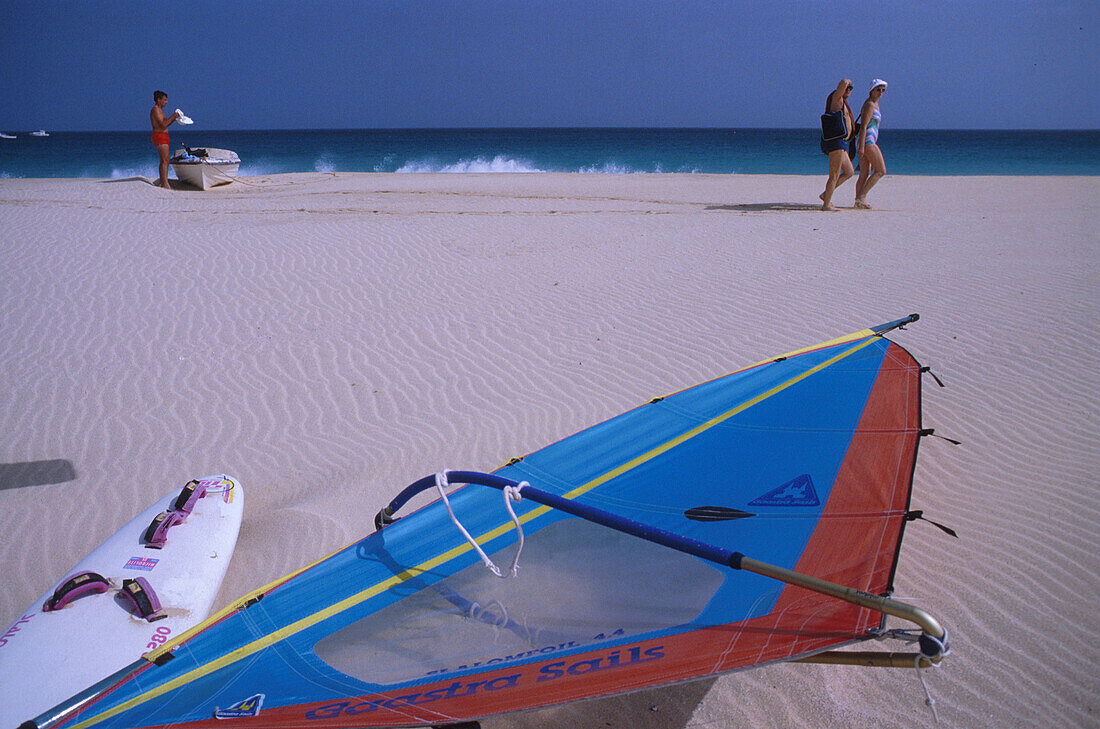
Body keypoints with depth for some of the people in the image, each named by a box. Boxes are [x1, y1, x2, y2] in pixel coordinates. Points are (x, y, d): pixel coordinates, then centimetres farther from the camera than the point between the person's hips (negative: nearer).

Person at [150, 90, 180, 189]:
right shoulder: (155, 110, -11)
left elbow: (164, 124, 24)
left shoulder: (160, 110, 20)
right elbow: (163, 125, -18)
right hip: (160, 136, -11)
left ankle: (162, 182, 14)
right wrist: (172, 116, -13)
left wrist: (174, 118, 13)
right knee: (165, 160, -16)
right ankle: (165, 183, -21)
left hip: (163, 138, 11)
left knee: (164, 160, 11)